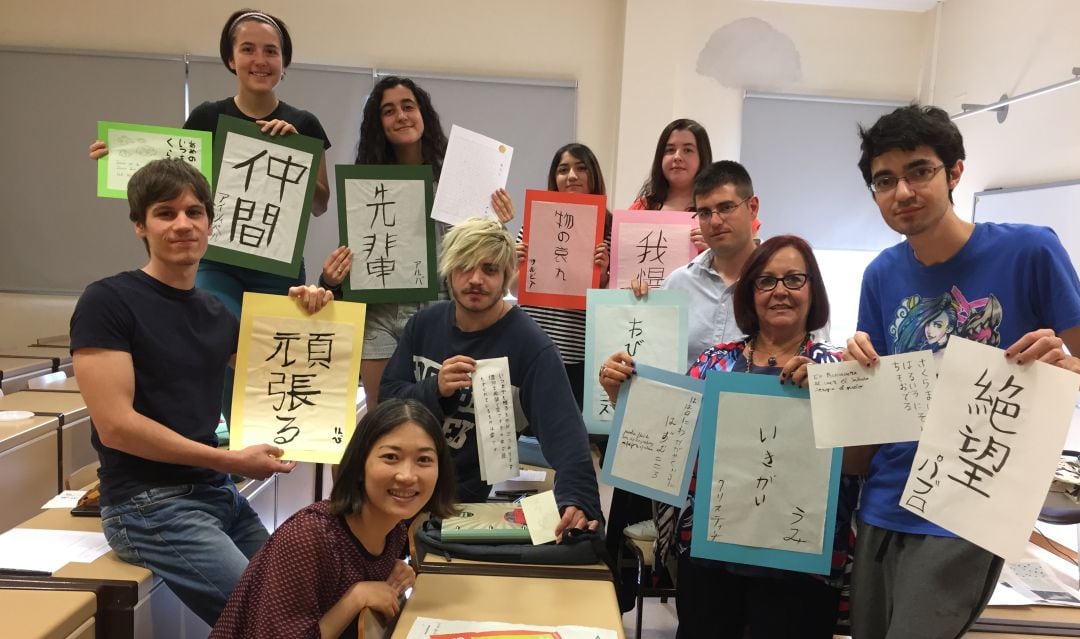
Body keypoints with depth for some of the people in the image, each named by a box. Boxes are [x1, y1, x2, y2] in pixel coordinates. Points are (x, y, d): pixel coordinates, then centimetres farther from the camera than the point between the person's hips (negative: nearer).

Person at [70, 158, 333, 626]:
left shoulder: (216, 313, 9)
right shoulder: (108, 301, -10)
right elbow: (115, 426, -17)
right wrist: (232, 461, -16)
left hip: (216, 492, 7)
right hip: (149, 504, -7)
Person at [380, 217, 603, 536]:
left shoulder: (530, 346, -14)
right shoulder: (424, 324, 1)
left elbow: (564, 430, -24)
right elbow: (388, 398, 0)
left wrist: (576, 500, -41)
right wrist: (435, 390, -20)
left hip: (473, 499, -3)